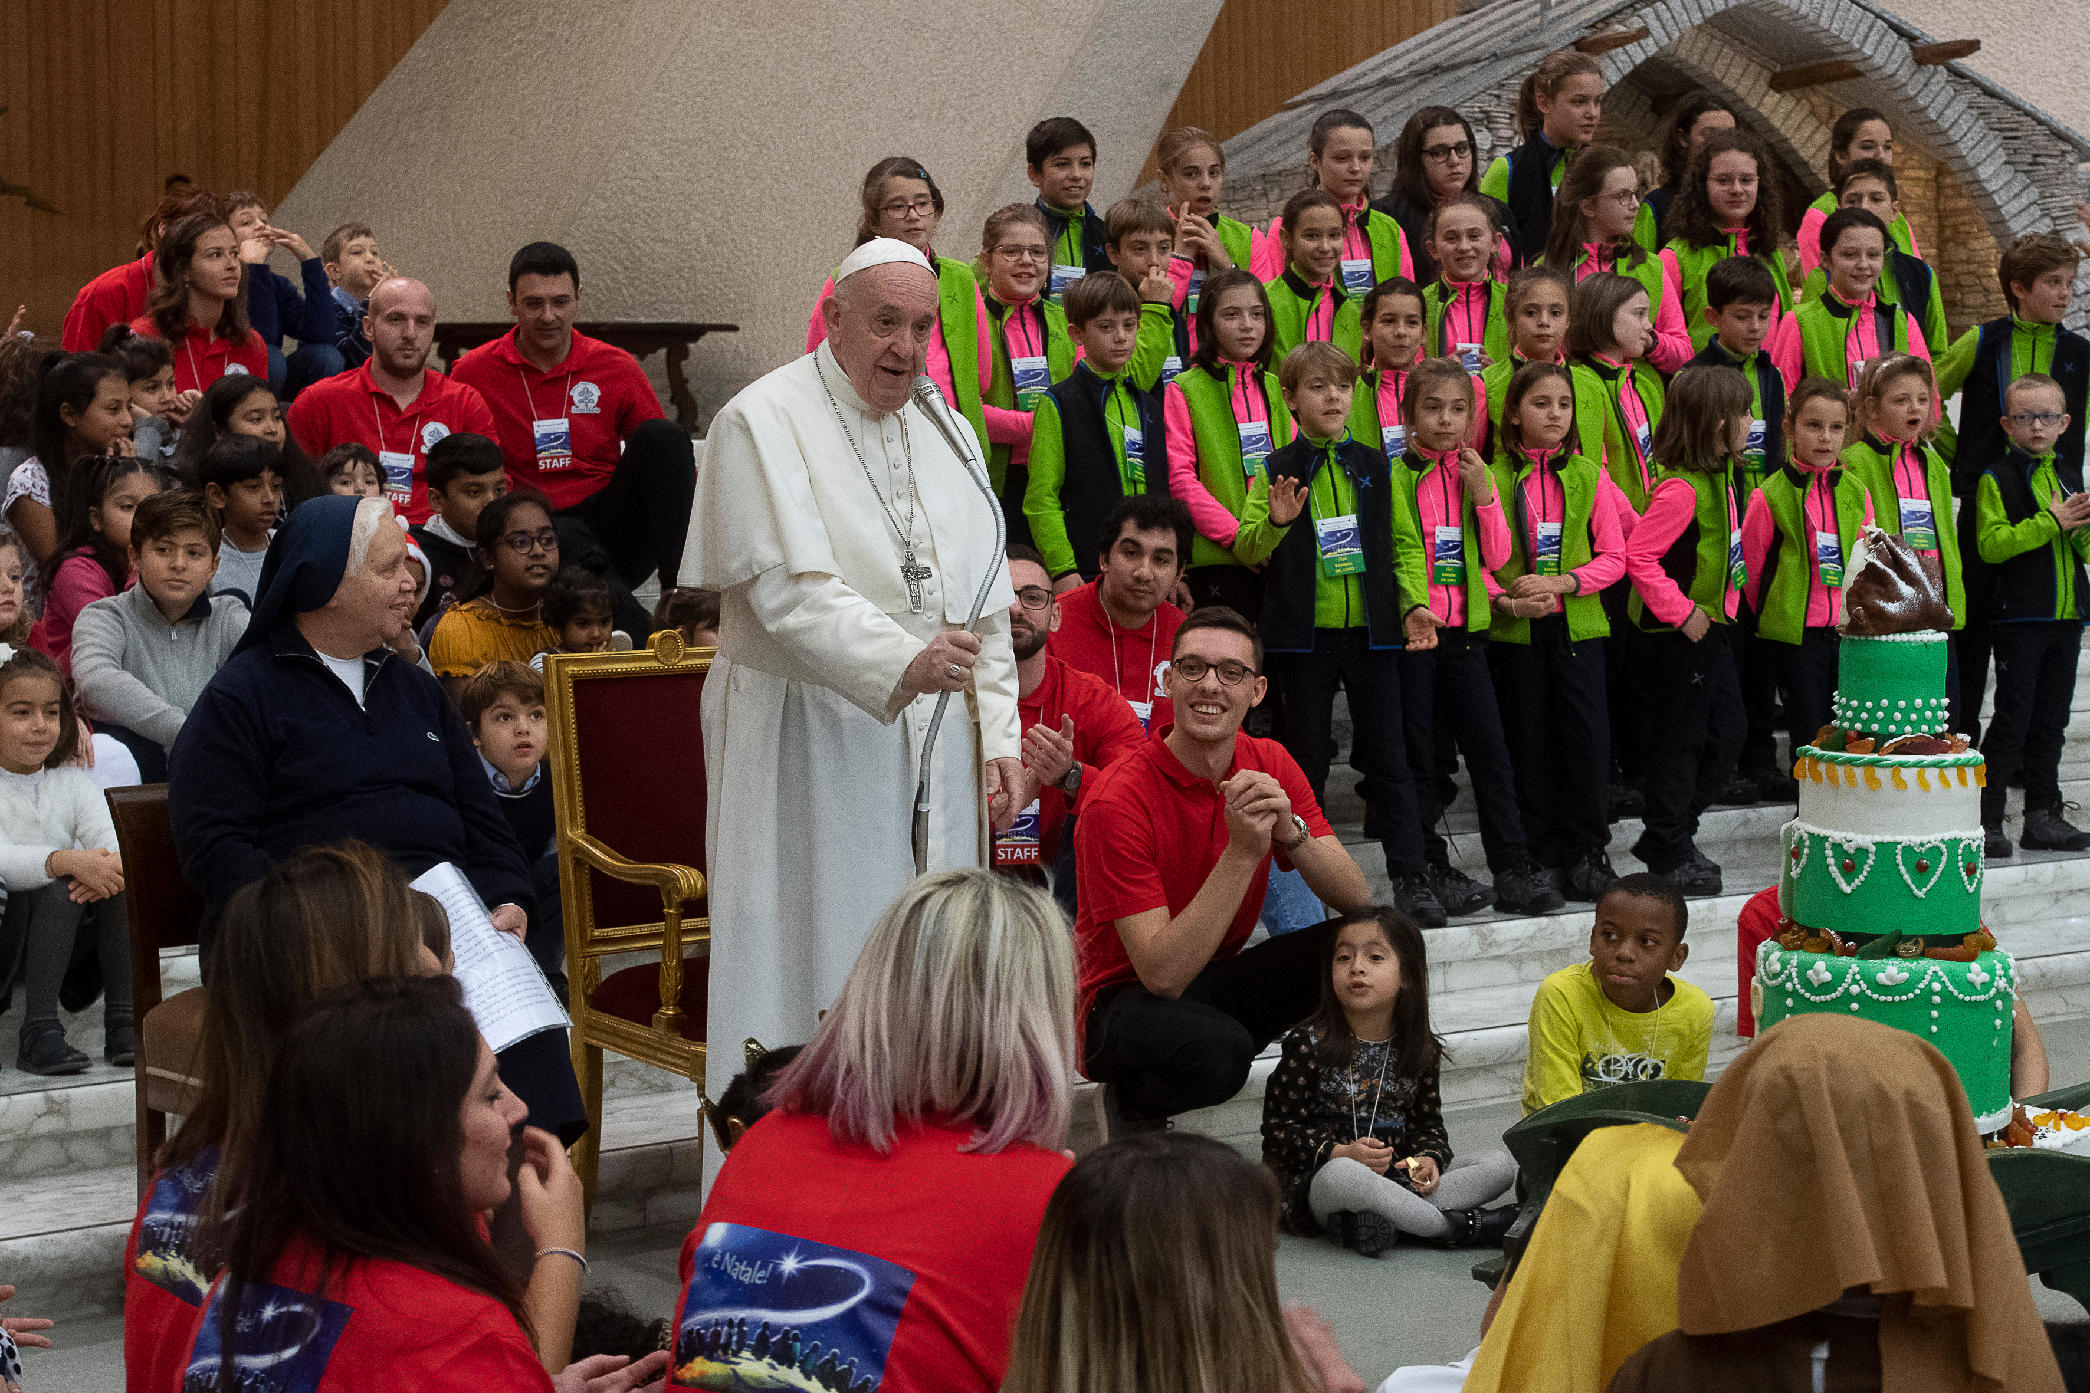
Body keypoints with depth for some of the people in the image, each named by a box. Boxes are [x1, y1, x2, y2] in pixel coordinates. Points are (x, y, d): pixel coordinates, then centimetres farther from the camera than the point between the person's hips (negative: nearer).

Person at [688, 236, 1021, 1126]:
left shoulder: (944, 432, 14)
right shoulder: (765, 422, -8)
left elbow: (984, 598, 15)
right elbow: (789, 589, -21)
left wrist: (998, 735, 7)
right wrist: (900, 662, -35)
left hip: (933, 740, 6)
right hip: (809, 740, -6)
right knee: (816, 953, -4)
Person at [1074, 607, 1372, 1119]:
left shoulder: (1269, 766, -4)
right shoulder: (1117, 802, -23)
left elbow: (1357, 900, -10)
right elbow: (1163, 974, -28)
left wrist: (1291, 832, -29)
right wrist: (1244, 851, -34)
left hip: (1218, 982, 5)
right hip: (1124, 998, -5)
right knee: (1218, 1048, -38)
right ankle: (1133, 1094, -4)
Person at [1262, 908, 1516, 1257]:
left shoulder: (1420, 1049, 8)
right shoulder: (1311, 1042, -4)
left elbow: (1428, 1122, 16)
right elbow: (1277, 1129, -6)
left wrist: (1429, 1158, -8)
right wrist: (1342, 1153, -20)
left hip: (1399, 1176, 5)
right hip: (1321, 1179, -5)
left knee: (1502, 1164, -11)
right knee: (1341, 1175, -41)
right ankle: (1460, 1227, -26)